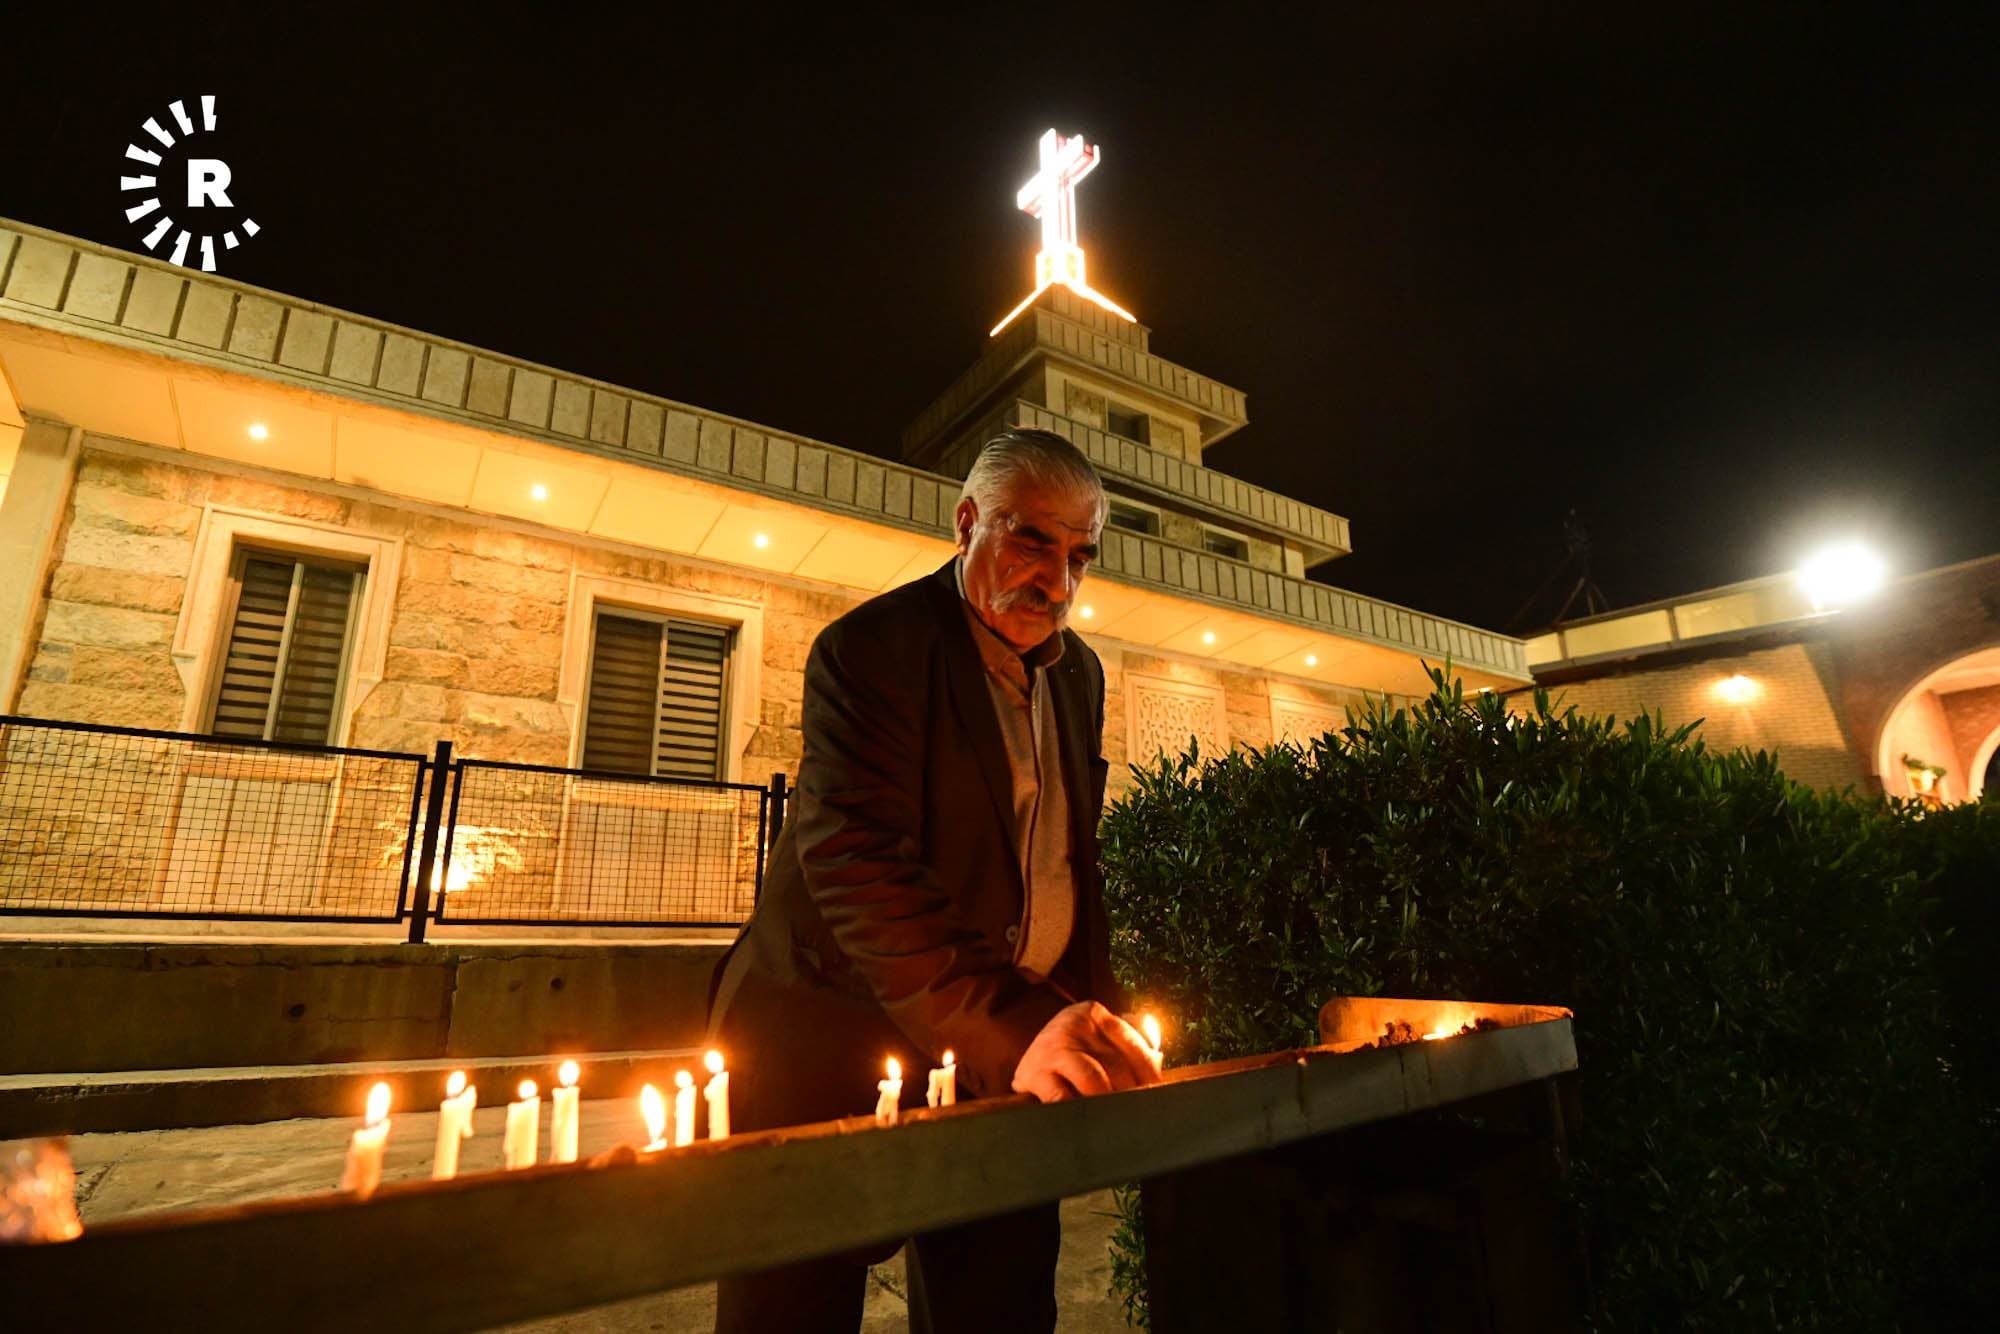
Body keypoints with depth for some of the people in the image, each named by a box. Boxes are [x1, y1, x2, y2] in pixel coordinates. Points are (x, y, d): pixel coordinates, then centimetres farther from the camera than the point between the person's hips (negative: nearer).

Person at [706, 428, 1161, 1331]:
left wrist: (1092, 1020, 4)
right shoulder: (867, 648, -16)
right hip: (841, 1045, -5)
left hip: (1012, 1050, 6)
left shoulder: (1079, 672, 7)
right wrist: (1012, 1027, -37)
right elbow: (855, 865, -28)